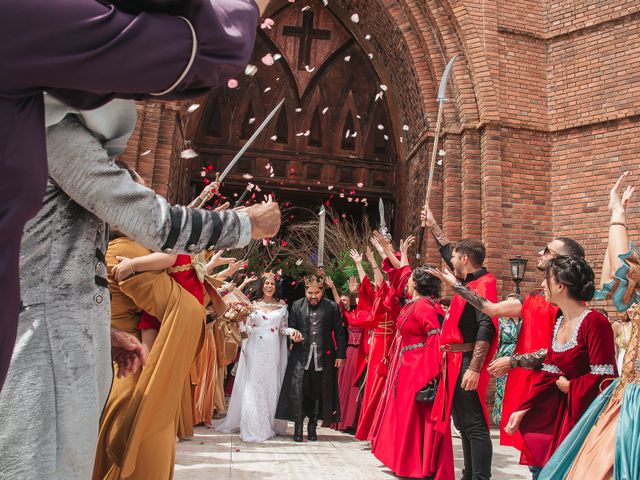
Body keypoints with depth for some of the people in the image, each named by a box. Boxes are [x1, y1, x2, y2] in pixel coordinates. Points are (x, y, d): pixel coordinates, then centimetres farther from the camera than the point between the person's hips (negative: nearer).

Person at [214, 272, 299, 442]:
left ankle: (270, 424, 15)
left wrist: (292, 331, -10)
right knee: (253, 386, -1)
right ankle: (253, 427, 5)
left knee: (271, 385, 4)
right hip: (255, 350, -1)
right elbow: (246, 327, 8)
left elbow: (283, 327, 10)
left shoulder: (282, 306, 9)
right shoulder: (253, 305, 7)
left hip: (273, 351, 1)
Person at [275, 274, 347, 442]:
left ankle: (312, 427, 23)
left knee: (318, 394, 8)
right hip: (301, 356, 0)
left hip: (323, 357, 0)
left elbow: (339, 332, 4)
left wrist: (340, 355, 2)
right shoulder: (296, 306, 5)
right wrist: (293, 336, -12)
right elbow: (291, 327, 11)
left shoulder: (332, 307, 1)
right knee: (298, 392, -1)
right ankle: (298, 428, 12)